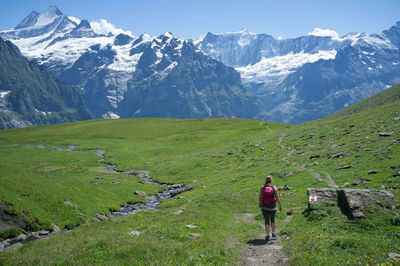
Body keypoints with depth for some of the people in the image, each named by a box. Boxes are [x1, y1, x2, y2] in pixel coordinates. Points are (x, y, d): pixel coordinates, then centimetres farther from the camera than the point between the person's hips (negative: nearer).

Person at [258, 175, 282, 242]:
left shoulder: (262, 188, -5)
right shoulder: (274, 188, -8)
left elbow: (259, 198, -1)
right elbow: (277, 198, -9)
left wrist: (259, 204, 17)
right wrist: (280, 205, 3)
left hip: (264, 206, 0)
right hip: (272, 207, 0)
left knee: (267, 221, 11)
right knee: (272, 219, 23)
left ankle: (267, 235, 6)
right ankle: (273, 233, 26)